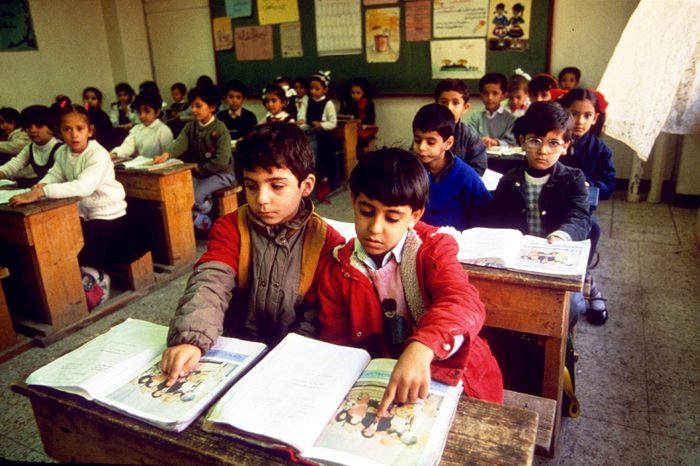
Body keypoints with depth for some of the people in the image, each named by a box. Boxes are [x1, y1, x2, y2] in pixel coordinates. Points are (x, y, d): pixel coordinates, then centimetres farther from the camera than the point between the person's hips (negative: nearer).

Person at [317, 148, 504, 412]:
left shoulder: (433, 248, -11)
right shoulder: (337, 269, -2)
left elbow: (463, 303, -29)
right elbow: (335, 339, 3)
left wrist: (421, 349, -49)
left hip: (449, 376, -2)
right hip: (378, 382, 3)